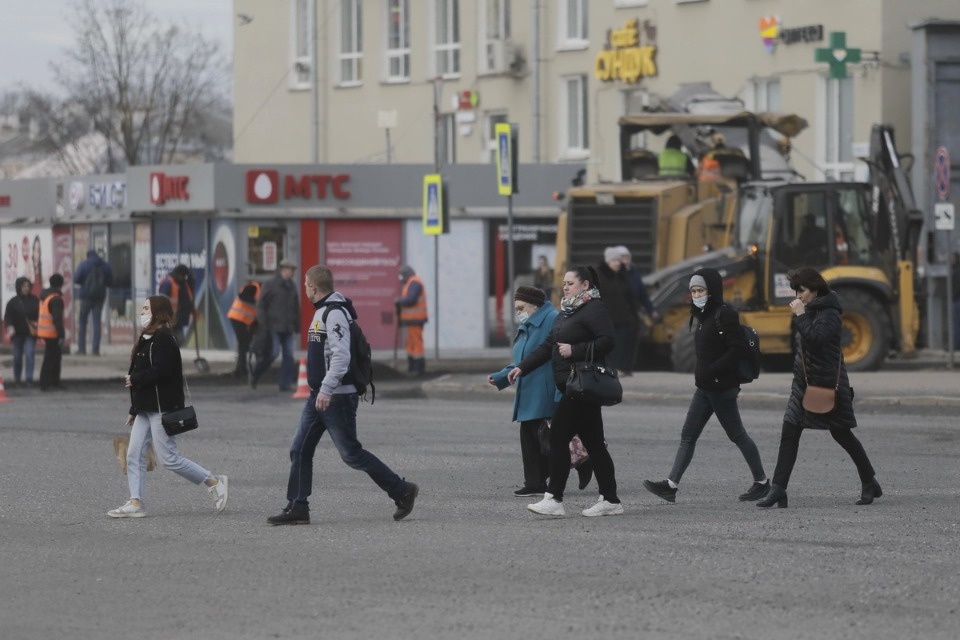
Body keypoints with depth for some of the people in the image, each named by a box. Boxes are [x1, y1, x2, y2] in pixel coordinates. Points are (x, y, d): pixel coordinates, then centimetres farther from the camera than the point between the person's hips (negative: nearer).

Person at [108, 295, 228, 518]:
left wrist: (134, 379, -15)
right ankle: (135, 502, 3)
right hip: (146, 408, 10)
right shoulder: (147, 339, 16)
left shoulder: (164, 339, -14)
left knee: (169, 458, -7)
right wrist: (134, 410, 19)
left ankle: (214, 482, 4)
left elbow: (160, 371, -26)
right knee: (134, 454, 2)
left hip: (161, 408, -10)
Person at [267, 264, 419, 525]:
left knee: (351, 453, -4)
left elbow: (341, 355, -25)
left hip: (337, 396, -10)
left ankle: (402, 491, 6)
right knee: (300, 450, 4)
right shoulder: (322, 311, 15)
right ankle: (297, 508, 5)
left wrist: (327, 390, -29)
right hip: (319, 396, 10)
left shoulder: (335, 313, -16)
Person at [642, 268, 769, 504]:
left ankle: (761, 482, 15)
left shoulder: (725, 314, -13)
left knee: (737, 435, 2)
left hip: (722, 387, -9)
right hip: (705, 387, 9)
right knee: (688, 435, 2)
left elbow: (738, 349, -20)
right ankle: (671, 485, -2)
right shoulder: (703, 316, 14)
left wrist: (711, 371, -21)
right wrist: (701, 373, 7)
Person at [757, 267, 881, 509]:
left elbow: (815, 338, -30)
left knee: (841, 434, 2)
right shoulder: (811, 312, 13)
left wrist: (800, 315, -22)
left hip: (827, 383, -9)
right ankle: (778, 489, -6)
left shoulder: (829, 314, -14)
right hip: (804, 382, 9)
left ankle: (870, 484, 18)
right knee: (789, 434, -2)